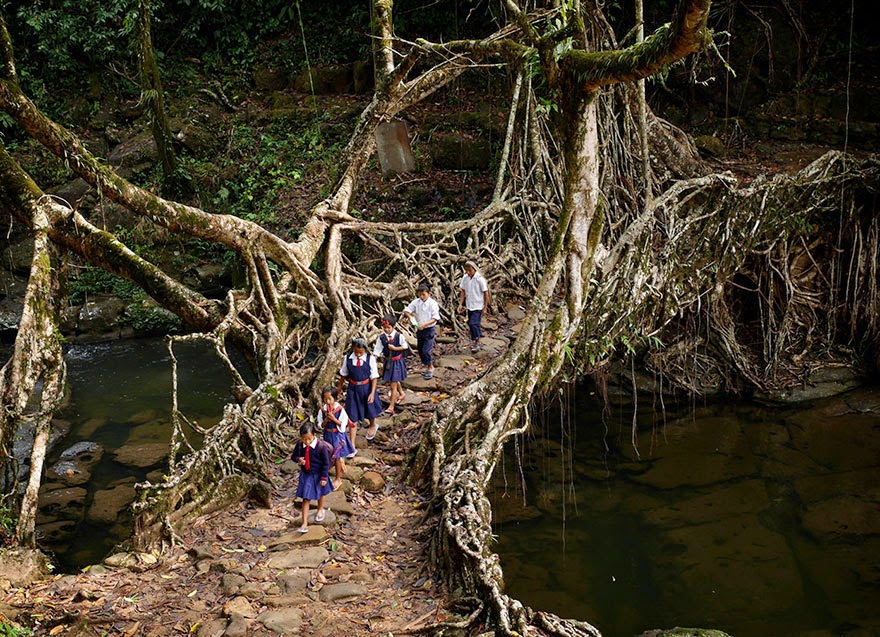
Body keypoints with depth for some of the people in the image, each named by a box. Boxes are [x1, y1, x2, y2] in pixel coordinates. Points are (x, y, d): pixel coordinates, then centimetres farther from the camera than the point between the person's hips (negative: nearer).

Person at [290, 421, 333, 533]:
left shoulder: (321, 446, -27)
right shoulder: (299, 445, -15)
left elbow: (326, 463, -17)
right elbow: (293, 456, 2)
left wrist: (324, 477, -14)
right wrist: (298, 459, -21)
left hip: (318, 475, -2)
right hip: (305, 475, 2)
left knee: (320, 494, 25)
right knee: (306, 499, 1)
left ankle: (320, 510, 54)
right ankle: (305, 523, 6)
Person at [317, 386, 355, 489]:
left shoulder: (340, 409, -18)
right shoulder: (322, 410, -8)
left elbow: (343, 425, -15)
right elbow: (321, 425, -2)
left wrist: (334, 419, -26)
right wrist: (326, 420, -21)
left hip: (338, 435, -4)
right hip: (328, 435, 4)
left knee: (337, 457, 4)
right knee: (330, 456, 16)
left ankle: (338, 479, 18)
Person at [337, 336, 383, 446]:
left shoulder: (370, 359, -15)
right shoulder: (347, 359, -10)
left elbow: (374, 377, -9)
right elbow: (343, 374, 6)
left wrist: (372, 393, -12)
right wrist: (339, 386, 19)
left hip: (366, 388, 0)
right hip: (353, 389, 1)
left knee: (369, 410, 23)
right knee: (352, 417, 0)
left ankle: (373, 426, 59)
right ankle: (352, 446, 4)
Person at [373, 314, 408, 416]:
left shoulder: (399, 336, -16)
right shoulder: (381, 337, -8)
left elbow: (405, 346, -5)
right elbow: (377, 350, -5)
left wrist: (394, 348, -17)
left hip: (397, 361, -4)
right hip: (388, 361, 4)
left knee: (393, 385, -5)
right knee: (395, 381, 24)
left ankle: (391, 407, -1)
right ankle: (401, 393, 55)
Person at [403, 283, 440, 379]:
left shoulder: (433, 303, -13)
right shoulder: (416, 302, -2)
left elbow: (435, 318, -17)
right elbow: (406, 311, 1)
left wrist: (424, 325, -28)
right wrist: (410, 316, -21)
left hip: (429, 330, -5)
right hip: (419, 330, 5)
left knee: (426, 350, -12)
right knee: (420, 351, 12)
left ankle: (430, 367, 8)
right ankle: (427, 367, 31)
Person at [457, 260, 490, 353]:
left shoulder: (480, 279, -16)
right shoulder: (465, 278, -1)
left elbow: (486, 293, -11)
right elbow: (463, 291, 8)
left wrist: (485, 307, -10)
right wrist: (460, 304, 2)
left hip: (478, 306, -6)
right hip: (469, 306, 6)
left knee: (473, 323, -14)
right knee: (471, 324, 12)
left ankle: (477, 343, -1)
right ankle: (474, 342, 26)